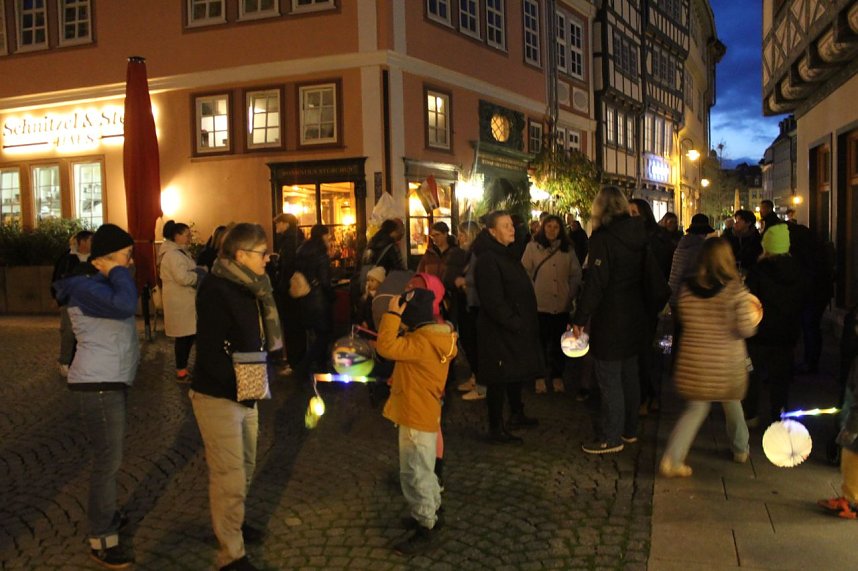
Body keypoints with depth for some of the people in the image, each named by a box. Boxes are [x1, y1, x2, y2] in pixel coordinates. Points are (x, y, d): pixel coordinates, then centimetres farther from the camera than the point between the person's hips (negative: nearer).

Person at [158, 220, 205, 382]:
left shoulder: (178, 252, 17)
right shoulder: (173, 254, -17)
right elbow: (182, 277, -27)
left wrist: (197, 272, 6)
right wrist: (199, 275, -11)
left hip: (184, 300, 10)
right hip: (180, 302, -10)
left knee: (187, 335, 13)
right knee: (184, 336, -5)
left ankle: (182, 368, 21)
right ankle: (181, 372, 3)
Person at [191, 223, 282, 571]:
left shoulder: (247, 287, 8)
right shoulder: (215, 289, -19)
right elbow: (209, 351, -24)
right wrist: (236, 382, -31)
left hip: (245, 393, 8)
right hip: (218, 397, -8)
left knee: (245, 468, 20)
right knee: (230, 478, -1)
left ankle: (232, 521, 42)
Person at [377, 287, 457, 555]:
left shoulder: (422, 342, -26)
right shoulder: (434, 336, 6)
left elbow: (386, 347, -31)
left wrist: (391, 314, -26)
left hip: (416, 416, -10)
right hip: (422, 413, 11)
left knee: (414, 473, 0)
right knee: (421, 469, 23)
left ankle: (425, 528, 11)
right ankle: (431, 512, 38)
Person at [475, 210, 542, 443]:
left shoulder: (509, 255, 14)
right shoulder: (488, 260, -17)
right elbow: (494, 302, -22)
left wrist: (527, 323, 13)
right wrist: (515, 323, -19)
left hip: (517, 327, 10)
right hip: (499, 331, -10)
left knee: (516, 374, 20)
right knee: (500, 379, -1)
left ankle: (516, 415, 37)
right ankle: (496, 428, 10)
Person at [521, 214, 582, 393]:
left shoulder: (568, 250, 6)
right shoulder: (532, 247, -1)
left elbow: (576, 274, 6)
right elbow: (525, 272, -2)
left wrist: (572, 294, -3)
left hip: (562, 305, 2)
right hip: (539, 304, -2)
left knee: (559, 342, 11)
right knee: (541, 342, 7)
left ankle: (557, 376, 25)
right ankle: (540, 377, 21)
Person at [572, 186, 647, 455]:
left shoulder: (604, 238, -17)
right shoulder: (638, 235, 4)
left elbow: (595, 283, -21)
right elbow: (643, 275, 10)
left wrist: (580, 318, -16)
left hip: (610, 321, -8)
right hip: (634, 317, 8)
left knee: (609, 379, 0)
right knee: (629, 374, 17)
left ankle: (611, 437, 7)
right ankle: (629, 429, 29)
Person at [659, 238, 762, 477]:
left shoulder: (687, 288, -4)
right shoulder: (735, 289, -13)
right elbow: (745, 330, -13)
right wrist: (753, 316, 7)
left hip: (693, 362, 2)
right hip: (727, 365, -2)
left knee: (695, 409, 11)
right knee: (732, 404, 22)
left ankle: (671, 459, -2)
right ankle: (740, 450, 42)